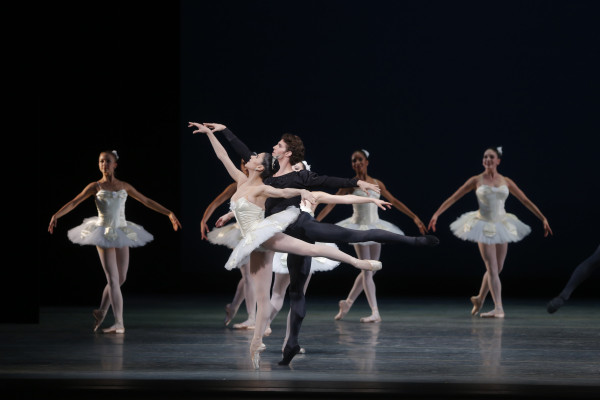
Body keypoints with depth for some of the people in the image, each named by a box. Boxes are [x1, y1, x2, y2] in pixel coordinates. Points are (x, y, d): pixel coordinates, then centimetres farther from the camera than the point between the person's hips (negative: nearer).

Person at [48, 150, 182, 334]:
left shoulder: (124, 186, 8)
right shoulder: (95, 186, -1)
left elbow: (146, 201, 13)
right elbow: (74, 202, -9)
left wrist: (169, 213, 11)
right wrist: (56, 215, -25)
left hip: (121, 234, 4)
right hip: (104, 235, -4)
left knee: (120, 278, 6)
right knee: (113, 279, -9)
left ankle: (101, 312, 27)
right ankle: (119, 324, -9)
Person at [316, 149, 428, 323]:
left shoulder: (377, 184, 6)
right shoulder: (350, 184, -5)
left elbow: (394, 202, 11)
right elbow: (331, 204, -8)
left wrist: (415, 218, 7)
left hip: (375, 229, 5)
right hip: (358, 228, -5)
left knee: (369, 271, 9)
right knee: (367, 271, -8)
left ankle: (347, 302, 25)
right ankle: (375, 312, -9)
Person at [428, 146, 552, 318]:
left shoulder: (506, 182, 4)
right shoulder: (476, 181, -2)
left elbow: (525, 201, 8)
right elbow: (453, 197, -1)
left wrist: (543, 218, 6)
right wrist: (437, 214, -8)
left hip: (501, 227, 4)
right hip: (484, 227, -4)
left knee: (497, 268, 9)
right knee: (492, 268, -11)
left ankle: (480, 298, 32)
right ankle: (498, 309, -16)